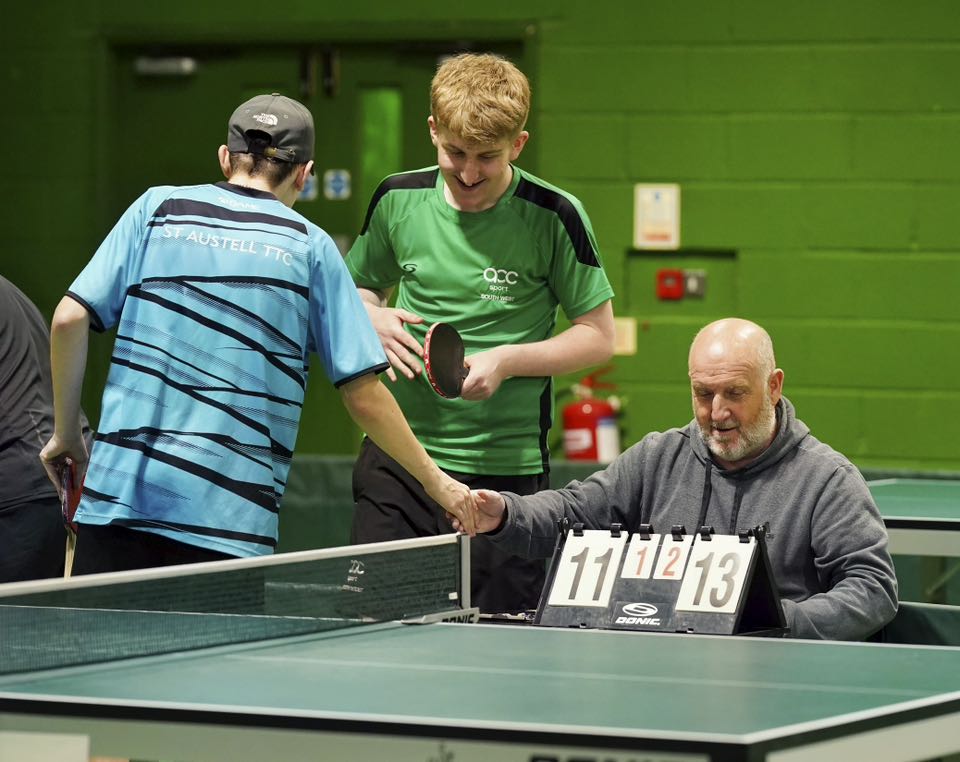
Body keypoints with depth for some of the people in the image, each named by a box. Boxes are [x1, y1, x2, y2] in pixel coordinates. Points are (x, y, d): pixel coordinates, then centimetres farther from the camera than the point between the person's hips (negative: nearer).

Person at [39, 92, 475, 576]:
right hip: (230, 518, -1)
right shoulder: (309, 246, 6)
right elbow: (364, 395, 3)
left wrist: (66, 432, 15)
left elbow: (70, 318, 2)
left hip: (115, 497, 2)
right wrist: (436, 482, 14)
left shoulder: (159, 208, 10)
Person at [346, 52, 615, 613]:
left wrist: (505, 361, -16)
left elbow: (599, 337, -2)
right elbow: (362, 288, 21)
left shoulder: (553, 218, -8)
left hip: (504, 469, -3)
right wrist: (376, 321, -3)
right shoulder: (398, 200, 3)